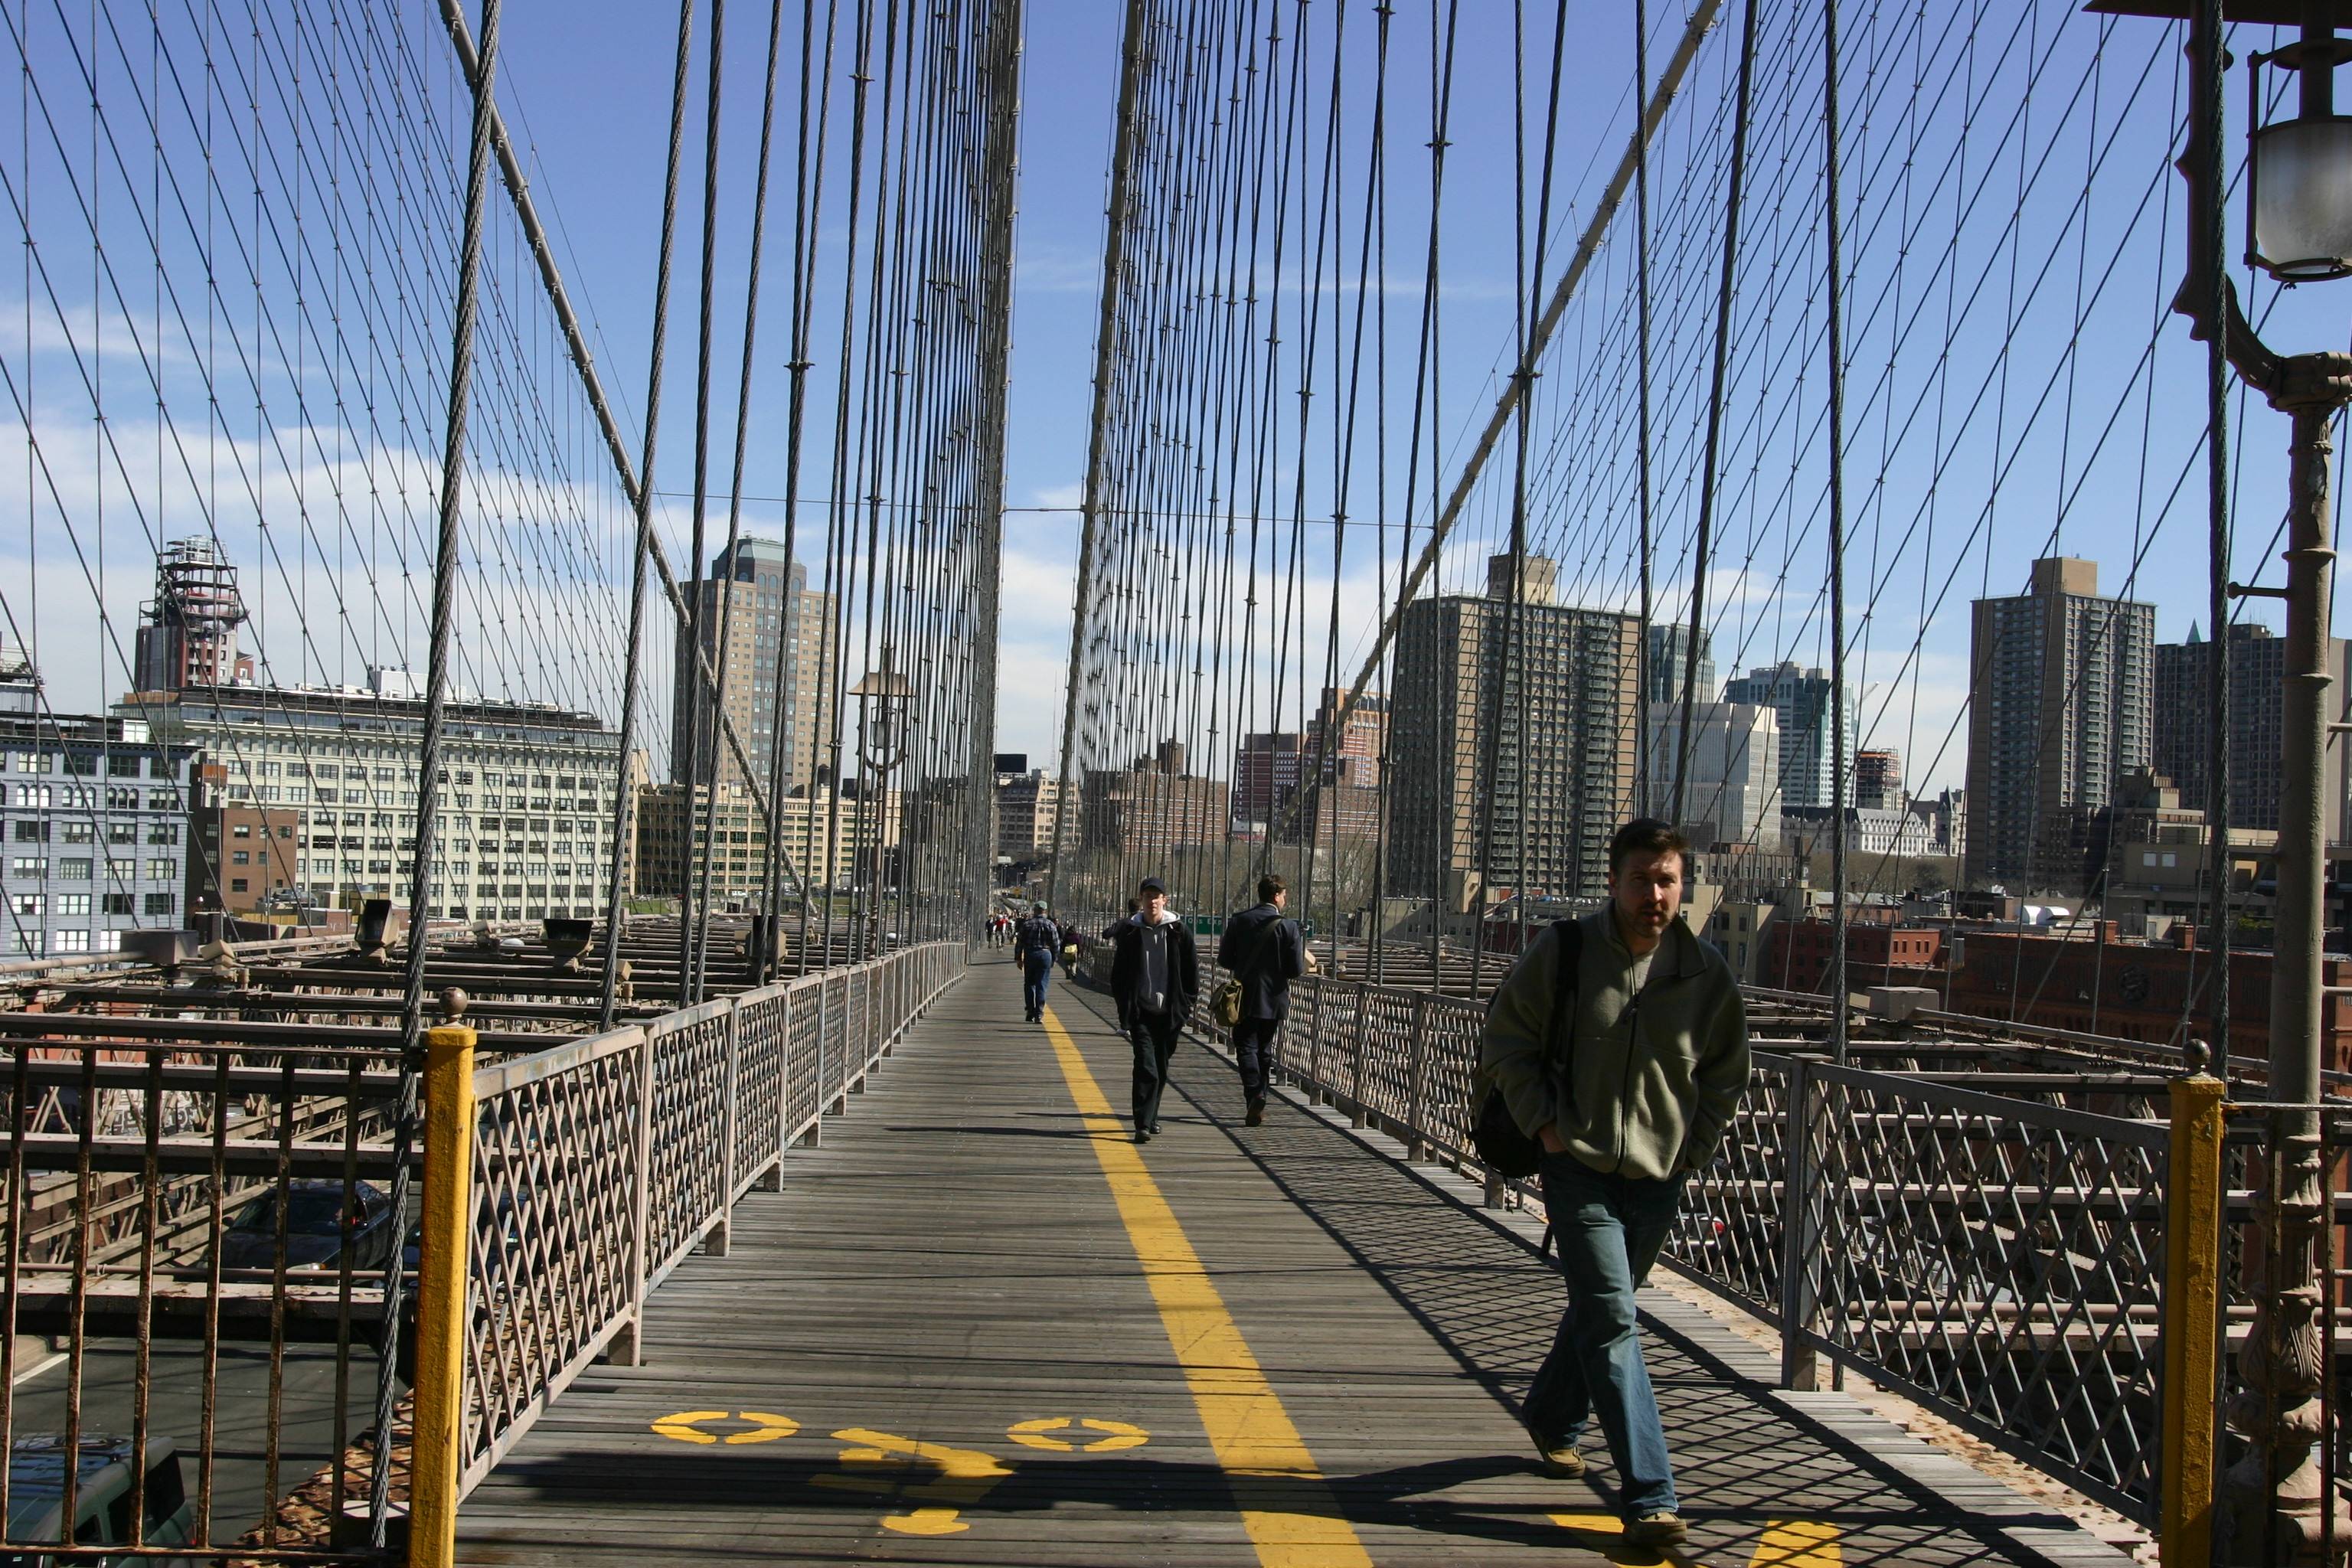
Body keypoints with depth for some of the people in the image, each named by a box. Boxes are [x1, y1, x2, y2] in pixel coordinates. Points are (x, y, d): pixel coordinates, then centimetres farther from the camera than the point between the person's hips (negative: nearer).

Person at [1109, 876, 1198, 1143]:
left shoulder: (1179, 931, 2)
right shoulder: (1130, 931, 2)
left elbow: (1192, 970, 7)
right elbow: (1118, 971, 8)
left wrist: (1187, 1003, 2)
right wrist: (1124, 1005, 1)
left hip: (1169, 1011, 2)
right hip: (1140, 1011, -2)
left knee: (1161, 1069, 12)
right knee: (1146, 1067, -13)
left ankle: (1151, 1117, 29)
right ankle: (1143, 1124, -15)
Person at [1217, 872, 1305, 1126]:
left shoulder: (1238, 921, -4)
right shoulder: (1288, 926, -10)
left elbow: (1224, 961, 0)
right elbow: (1296, 970, -9)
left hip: (1244, 1000, 0)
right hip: (1273, 1001, 0)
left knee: (1246, 1048, 0)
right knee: (1264, 1050, 15)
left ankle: (1254, 1096, -20)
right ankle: (1258, 1103, 17)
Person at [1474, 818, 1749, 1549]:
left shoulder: (1706, 972, -1)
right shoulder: (1562, 952, -9)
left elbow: (1725, 1073, 14)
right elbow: (1504, 1039, 1)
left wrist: (1692, 1150, 6)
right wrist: (1544, 1123, -7)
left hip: (1658, 1178, 4)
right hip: (1580, 1168, -4)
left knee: (1599, 1310, 19)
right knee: (1612, 1321, -11)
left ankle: (1552, 1417, 44)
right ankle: (1650, 1496, -12)